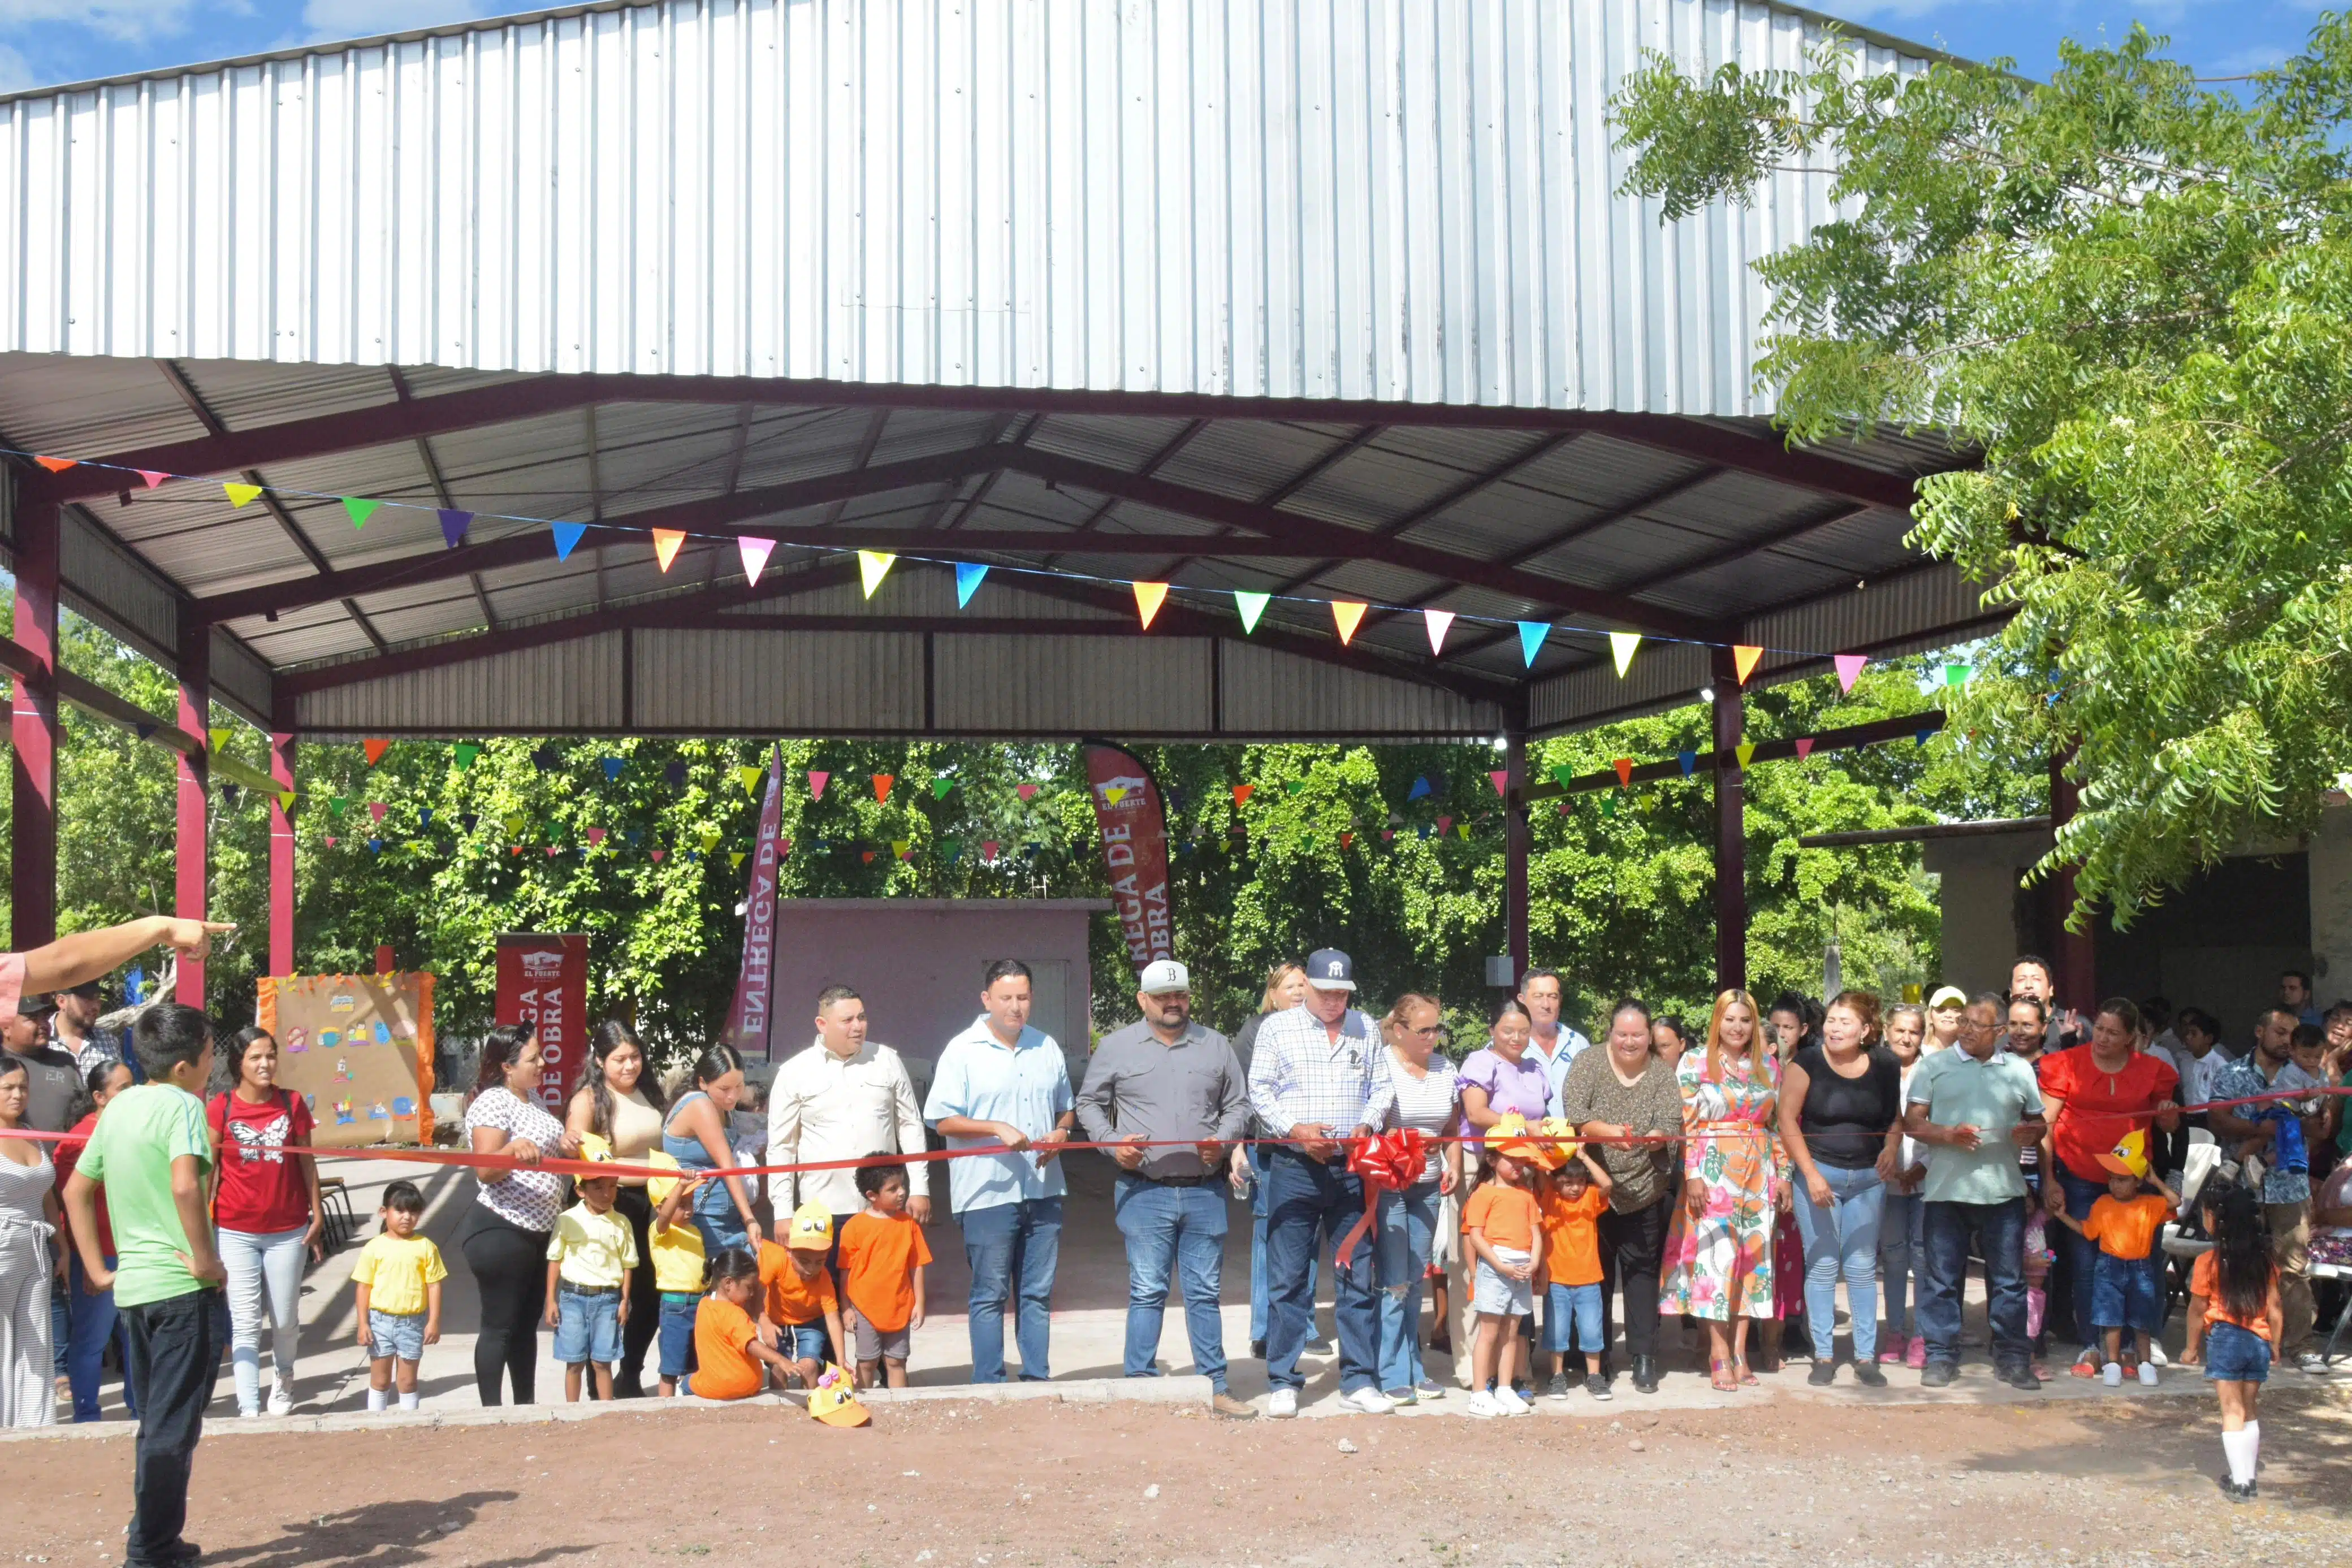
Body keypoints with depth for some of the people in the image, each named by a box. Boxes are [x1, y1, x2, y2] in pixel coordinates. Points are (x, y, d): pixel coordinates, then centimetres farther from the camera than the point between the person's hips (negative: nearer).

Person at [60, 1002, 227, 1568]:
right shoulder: (183, 1104, -13)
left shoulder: (119, 1106, 11)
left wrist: (97, 1268, 18)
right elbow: (185, 1185, -29)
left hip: (132, 1284, 8)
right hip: (183, 1287, -8)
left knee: (157, 1421, 19)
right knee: (174, 1427, 0)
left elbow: (76, 1191, 17)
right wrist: (206, 1259, -19)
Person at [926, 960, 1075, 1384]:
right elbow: (943, 1120, -7)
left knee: (1038, 1293, 10)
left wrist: (1061, 1133, -2)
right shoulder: (963, 1051, -4)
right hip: (988, 1193, -5)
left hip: (1043, 1190, 5)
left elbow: (1067, 1108, 20)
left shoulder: (1047, 1047, 12)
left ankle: (1037, 1379, 18)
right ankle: (989, 1386, 9)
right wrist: (997, 1129, -18)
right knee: (990, 1295, 2)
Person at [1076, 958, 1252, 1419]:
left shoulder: (1215, 1046, 10)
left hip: (1205, 1191, 2)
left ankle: (1214, 1388, 14)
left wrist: (1223, 1139, -3)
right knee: (1147, 1291, -1)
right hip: (1144, 1191, -2)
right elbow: (1089, 1103, 10)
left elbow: (1238, 1104, 15)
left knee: (1205, 1292, 8)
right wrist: (1112, 1142, -6)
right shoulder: (1115, 1046, 5)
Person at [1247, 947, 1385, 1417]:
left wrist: (1367, 1127, -7)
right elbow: (1259, 1090, 0)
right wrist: (1295, 1129, -13)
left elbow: (1380, 1090, 11)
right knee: (1288, 1278, 0)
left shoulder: (1367, 1030, 11)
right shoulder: (1277, 1028, 4)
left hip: (1351, 1167, 2)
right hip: (1294, 1167, -2)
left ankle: (1358, 1380, 13)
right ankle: (1283, 1382, 9)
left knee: (1358, 1277, 5)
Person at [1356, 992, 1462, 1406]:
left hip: (1428, 1188, 6)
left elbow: (1453, 1127, 18)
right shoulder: (1382, 1065, -8)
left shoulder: (1445, 1069, 10)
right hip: (1387, 1184, -6)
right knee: (1393, 1282, -4)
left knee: (1415, 1280, 12)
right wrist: (1364, 1130, -44)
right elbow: (1375, 1104, -24)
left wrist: (1454, 1167, 5)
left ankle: (1413, 1368, 20)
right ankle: (1393, 1375, 3)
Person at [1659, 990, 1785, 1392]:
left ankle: (1739, 1351, 9)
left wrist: (1784, 1174, 9)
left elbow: (1778, 1124, 14)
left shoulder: (1768, 1065, 12)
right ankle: (1720, 1354, -4)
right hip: (1712, 1173, -4)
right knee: (1716, 1257, -8)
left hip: (1758, 1174, 4)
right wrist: (1692, 1174, -12)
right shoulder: (1695, 1064, 1)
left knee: (1752, 1258, 3)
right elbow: (1686, 1123, -5)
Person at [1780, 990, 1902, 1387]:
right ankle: (1823, 1356, 10)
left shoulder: (1885, 1066, 0)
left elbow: (1897, 1116, 14)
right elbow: (1787, 1119, -8)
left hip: (1868, 1177, 2)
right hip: (1818, 1174, -2)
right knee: (1821, 1266, 2)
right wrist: (1811, 1174, -13)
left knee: (1862, 1267, 5)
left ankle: (1866, 1357, 12)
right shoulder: (1807, 1063, -9)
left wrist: (1892, 1146, -7)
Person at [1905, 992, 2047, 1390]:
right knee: (1943, 1278, 2)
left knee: (2009, 1280, 5)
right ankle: (1941, 1356, 10)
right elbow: (1912, 1122, 2)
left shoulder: (2020, 1071, 12)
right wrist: (1949, 1135, -14)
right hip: (1946, 1190, -1)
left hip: (2004, 1190, 2)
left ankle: (2012, 1357, 15)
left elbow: (2037, 1122, 19)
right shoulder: (1934, 1066, 6)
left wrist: (2030, 1133, -4)